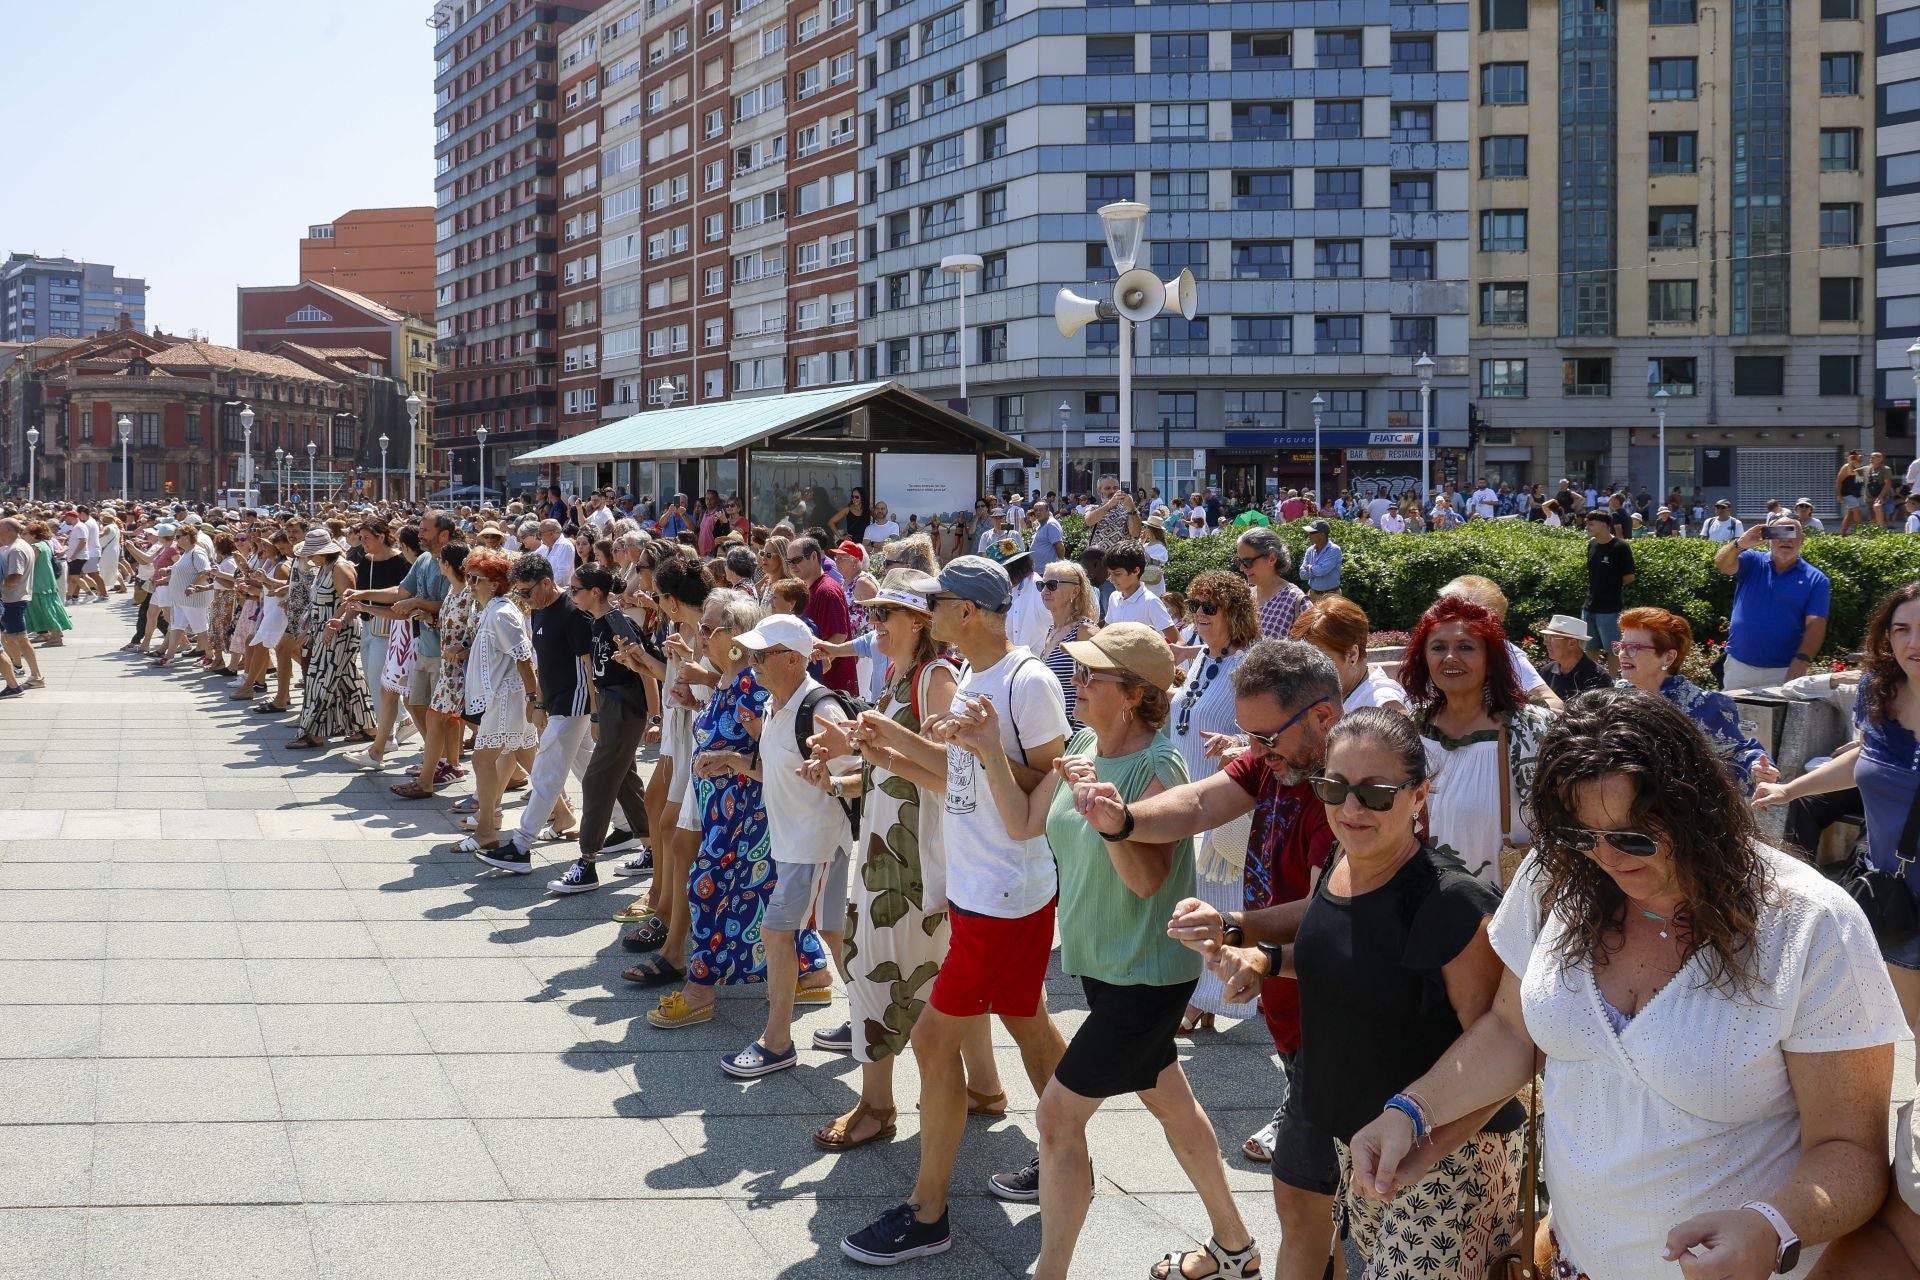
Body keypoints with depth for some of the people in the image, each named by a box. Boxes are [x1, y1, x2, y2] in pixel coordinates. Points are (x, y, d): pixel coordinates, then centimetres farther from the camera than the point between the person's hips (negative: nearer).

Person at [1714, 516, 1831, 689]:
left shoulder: (1815, 580, -1)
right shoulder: (1752, 562, 3)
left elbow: (1815, 624, -9)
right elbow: (1722, 564, -15)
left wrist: (1802, 659, -25)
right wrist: (1740, 544, -37)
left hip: (1785, 671, -2)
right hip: (1739, 667, 2)